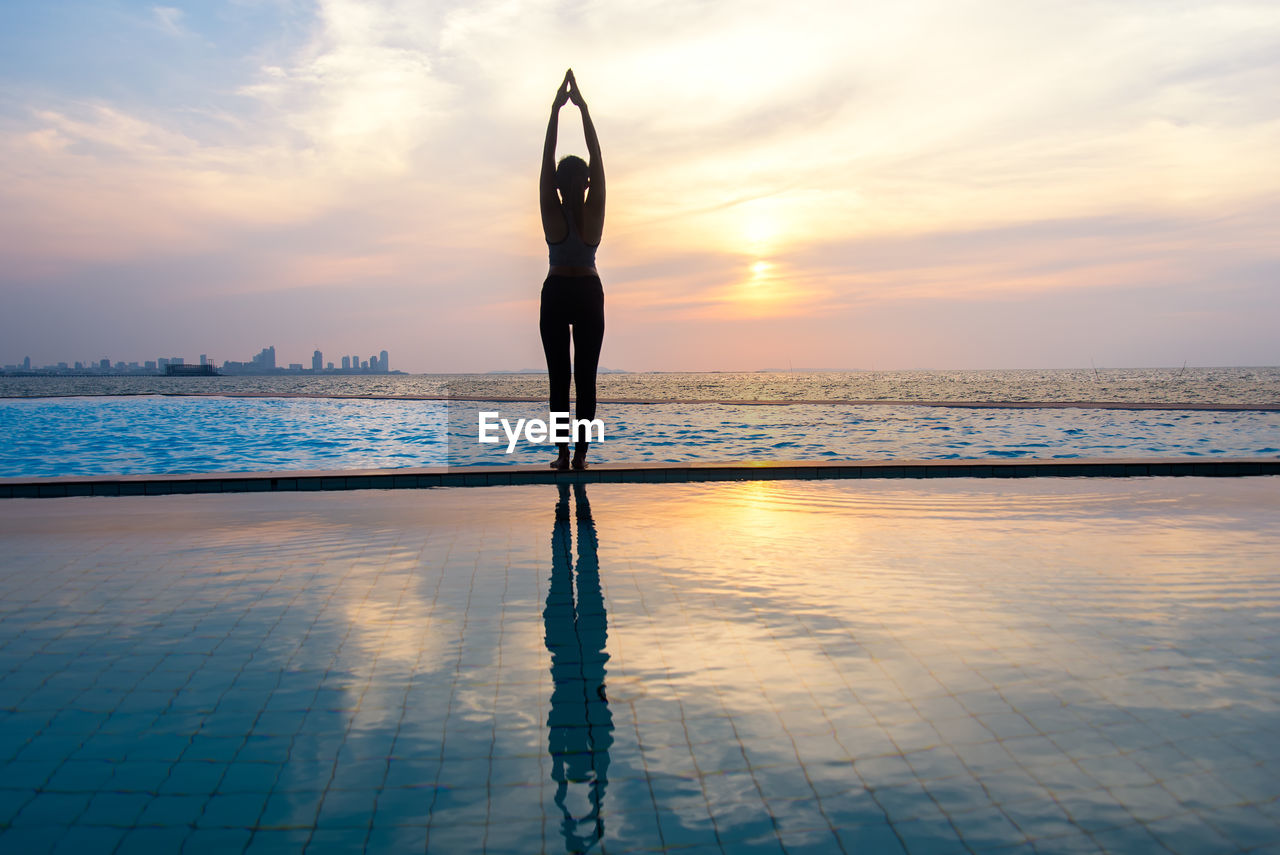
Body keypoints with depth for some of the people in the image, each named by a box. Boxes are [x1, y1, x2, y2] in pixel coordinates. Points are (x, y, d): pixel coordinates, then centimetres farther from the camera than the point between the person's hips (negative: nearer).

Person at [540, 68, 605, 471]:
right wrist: (583, 108, 0)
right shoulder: (594, 211, -6)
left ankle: (563, 452, -4)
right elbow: (597, 157, -2)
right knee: (586, 378, 2)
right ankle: (580, 453, -1)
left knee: (559, 378, 0)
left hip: (556, 294, -1)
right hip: (588, 294, 1)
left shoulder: (552, 212, -7)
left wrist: (556, 109, 0)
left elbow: (547, 158, -3)